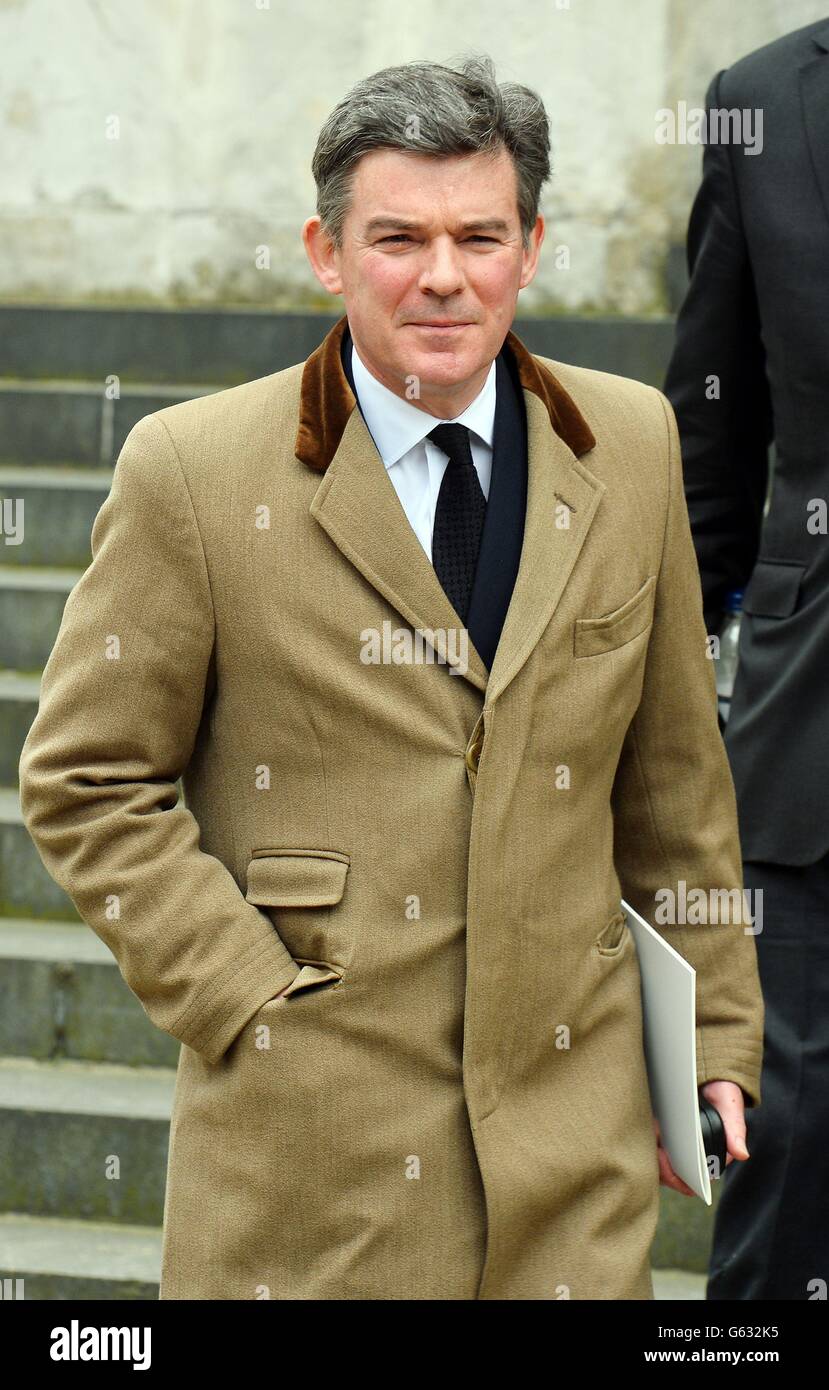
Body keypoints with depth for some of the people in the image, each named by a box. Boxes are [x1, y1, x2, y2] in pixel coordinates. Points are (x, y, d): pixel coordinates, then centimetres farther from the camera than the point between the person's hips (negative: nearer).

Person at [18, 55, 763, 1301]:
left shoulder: (630, 447, 7)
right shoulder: (196, 472, -4)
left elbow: (674, 773, 14)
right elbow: (85, 780, 0)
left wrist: (716, 1033, 15)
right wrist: (243, 999, -8)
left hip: (570, 1127, 3)